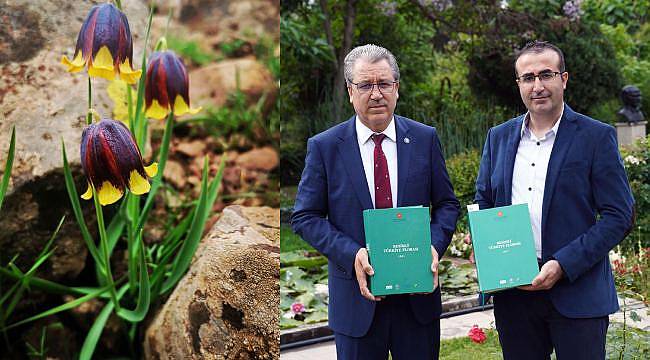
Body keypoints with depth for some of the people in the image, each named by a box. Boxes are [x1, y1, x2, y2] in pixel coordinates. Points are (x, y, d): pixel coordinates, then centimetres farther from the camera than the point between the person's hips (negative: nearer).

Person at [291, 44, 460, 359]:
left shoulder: (425, 139, 1)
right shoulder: (324, 147, -5)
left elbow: (447, 203, 6)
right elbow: (305, 217, -4)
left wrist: (434, 245, -13)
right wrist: (352, 255, -18)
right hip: (357, 299, -1)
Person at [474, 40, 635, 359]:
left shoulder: (597, 136, -4)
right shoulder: (498, 137, 9)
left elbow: (620, 216, -7)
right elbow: (483, 203, 16)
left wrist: (564, 265, -16)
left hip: (577, 292, -3)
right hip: (512, 293, 4)